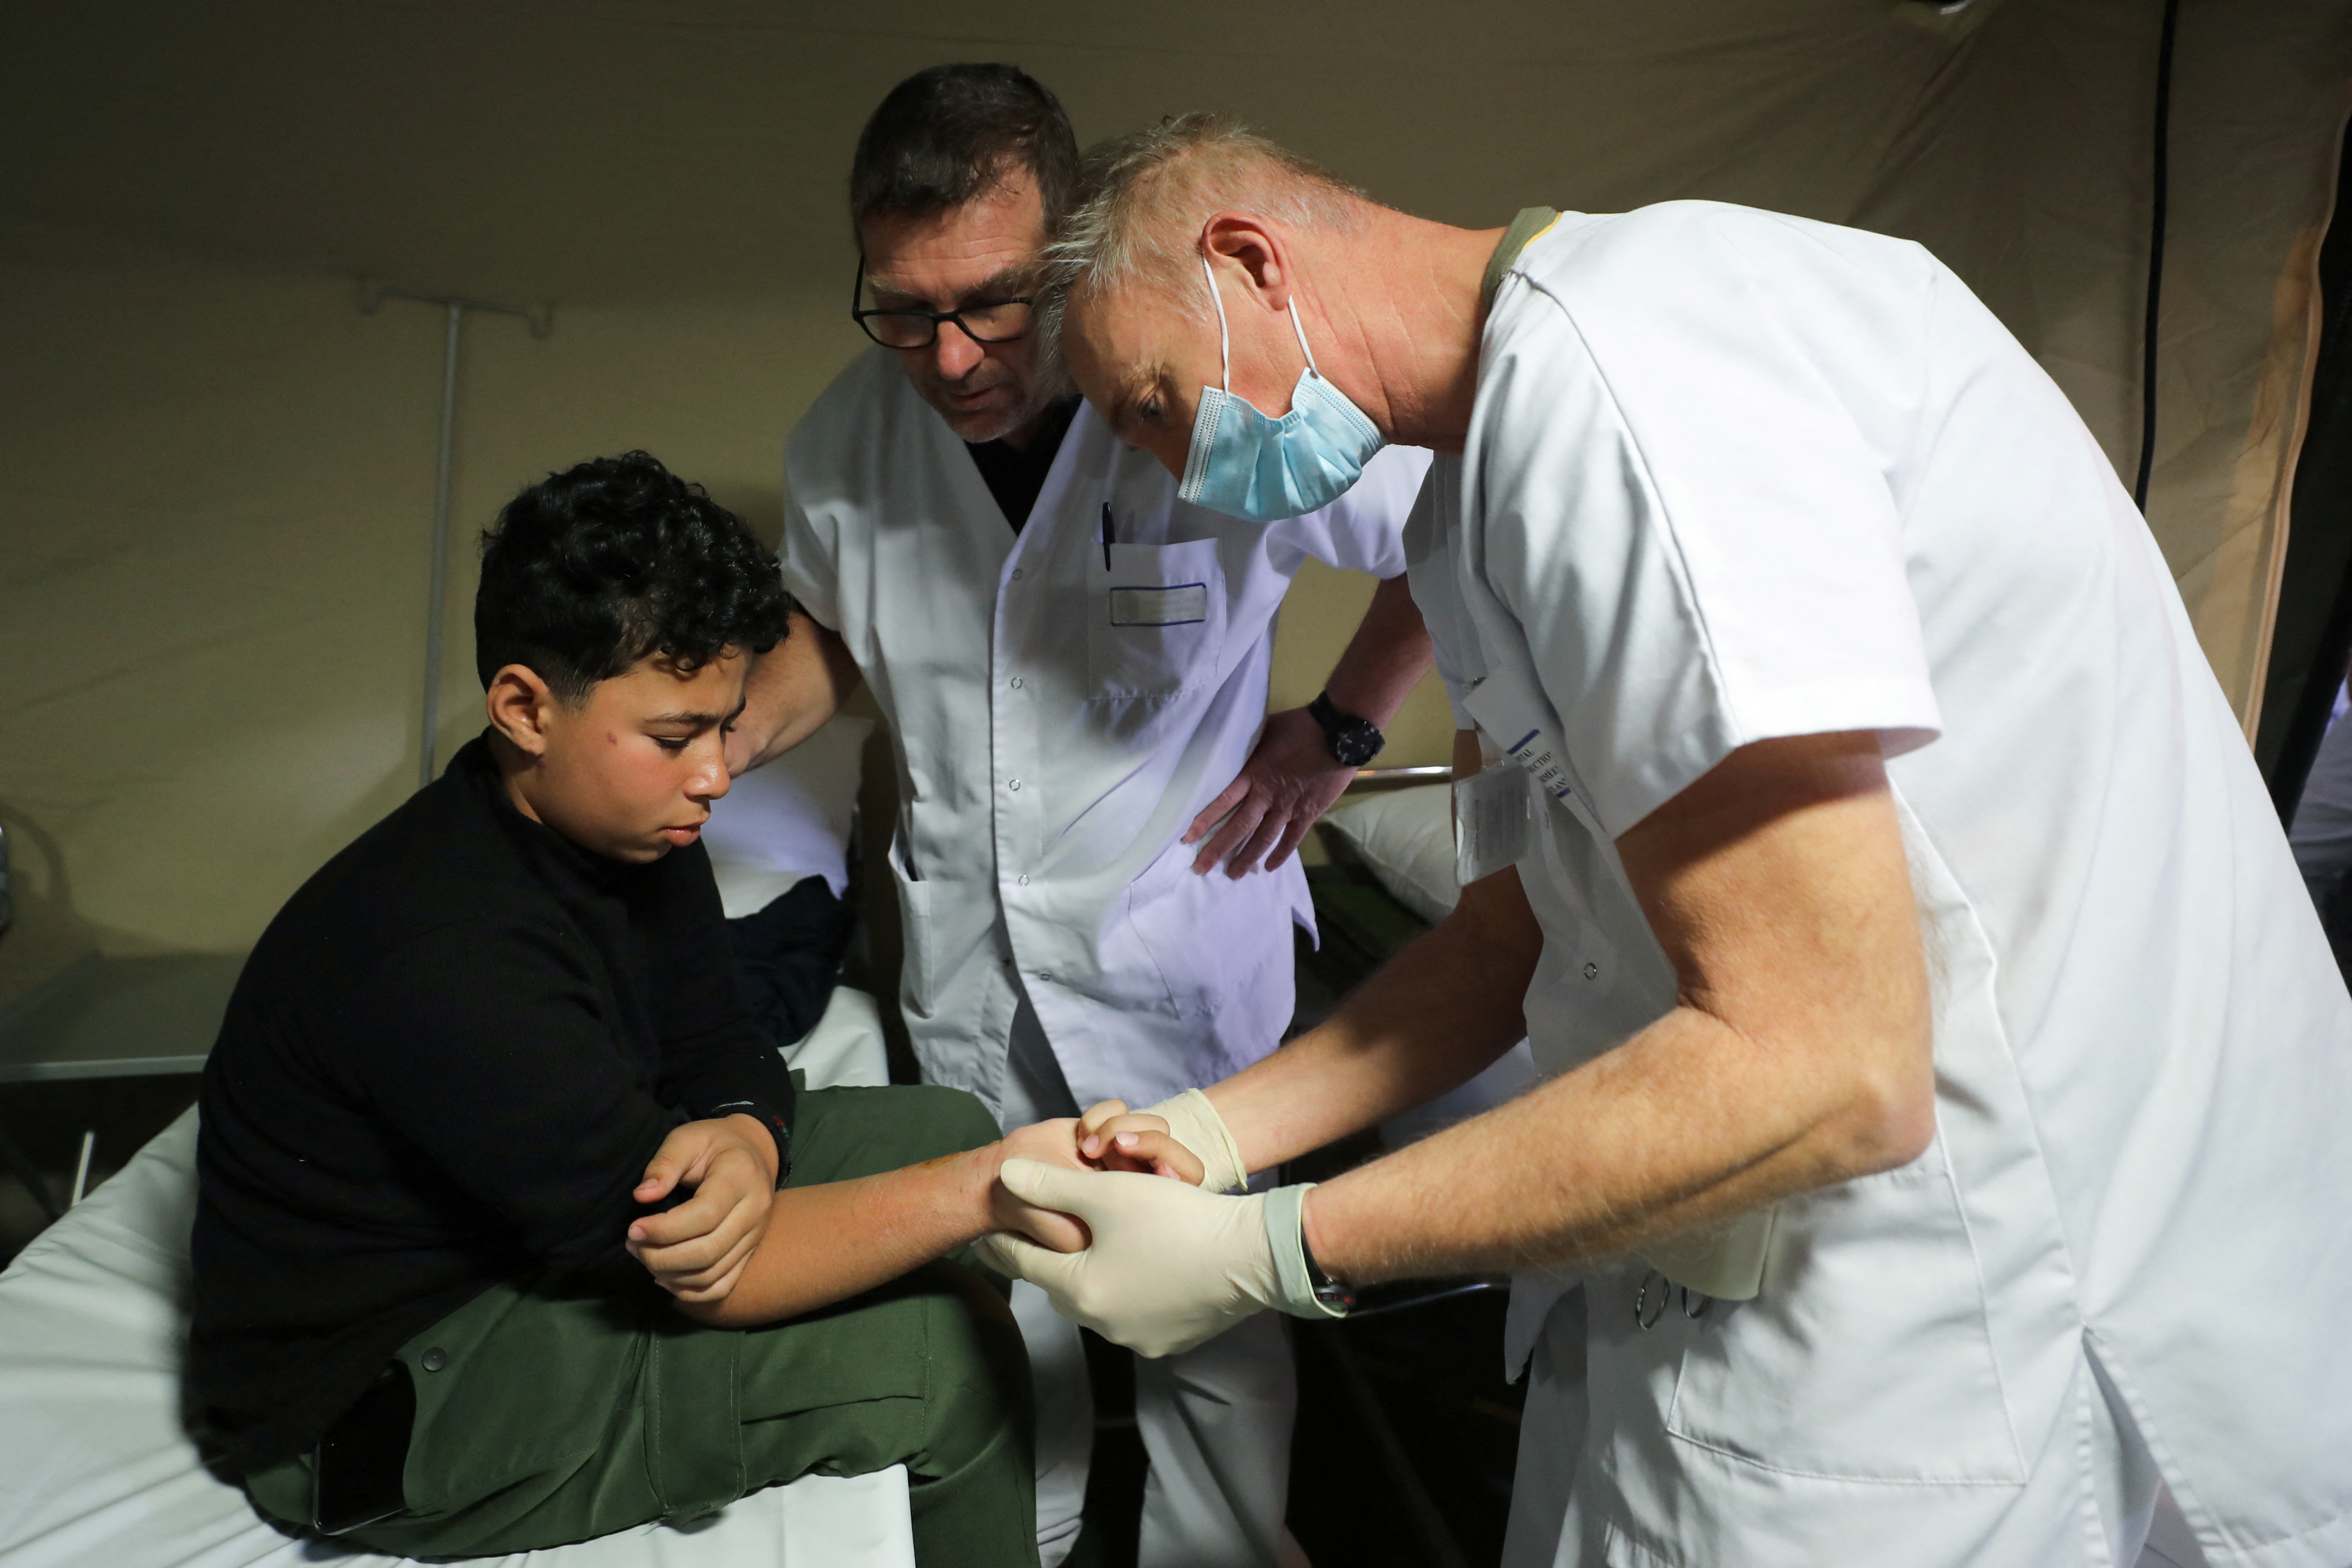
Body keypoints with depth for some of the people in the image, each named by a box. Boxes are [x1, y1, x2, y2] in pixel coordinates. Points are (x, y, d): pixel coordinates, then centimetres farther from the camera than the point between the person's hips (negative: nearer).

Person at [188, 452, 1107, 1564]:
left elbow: (720, 1049, 0)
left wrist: (745, 1139, -25)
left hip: (550, 1214, 9)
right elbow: (681, 1264, -32)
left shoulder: (627, 825, -7)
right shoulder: (435, 960, -35)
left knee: (942, 1126, 4)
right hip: (387, 1406, -9)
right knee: (948, 1357, -19)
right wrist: (985, 1190, -36)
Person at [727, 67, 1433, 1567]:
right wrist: (727, 739, -4)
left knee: (1215, 1329, 11)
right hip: (965, 949, 4)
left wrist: (1338, 730, -8)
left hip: (1182, 947, -3)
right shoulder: (849, 434, -7)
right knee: (999, 1302, 21)